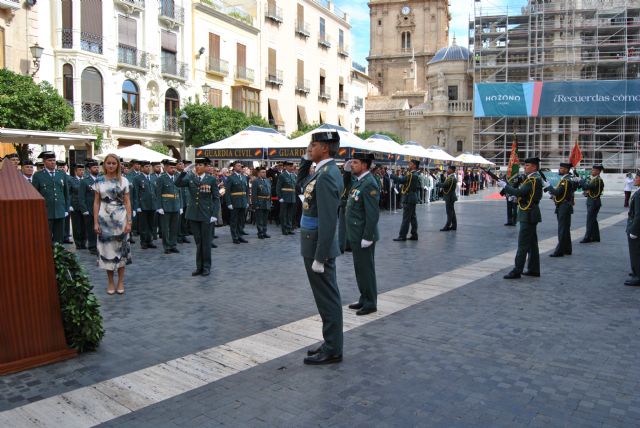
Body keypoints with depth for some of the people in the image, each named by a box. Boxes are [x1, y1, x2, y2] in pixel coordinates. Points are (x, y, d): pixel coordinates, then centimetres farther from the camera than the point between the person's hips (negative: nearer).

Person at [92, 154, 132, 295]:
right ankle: (110, 282, 17)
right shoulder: (99, 181, 3)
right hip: (104, 219, 1)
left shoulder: (124, 180, 1)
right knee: (107, 249, 5)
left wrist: (129, 221, -6)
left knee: (121, 249, 5)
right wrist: (95, 222, -2)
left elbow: (127, 202, 1)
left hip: (120, 219, 0)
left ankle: (120, 281, 16)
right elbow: (96, 202, 4)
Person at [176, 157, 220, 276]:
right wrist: (185, 171, -21)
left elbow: (216, 198, -3)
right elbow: (178, 183, -13)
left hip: (206, 215, -3)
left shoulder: (212, 179, -3)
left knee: (206, 242, 5)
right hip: (193, 214, 3)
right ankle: (199, 267, 20)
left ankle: (206, 267, 16)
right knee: (198, 242, 11)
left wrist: (214, 214, -10)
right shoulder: (190, 178, 4)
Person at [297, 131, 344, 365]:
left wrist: (319, 257, -22)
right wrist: (306, 160, 12)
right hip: (315, 244, 10)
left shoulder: (327, 175, -21)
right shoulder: (324, 171, 9)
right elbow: (301, 184, 26)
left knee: (327, 298, 1)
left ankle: (332, 350, 12)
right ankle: (331, 343, 28)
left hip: (318, 246, -10)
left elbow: (328, 221, -24)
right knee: (327, 297, 16)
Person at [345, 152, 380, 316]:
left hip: (363, 236, -10)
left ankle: (370, 303, 14)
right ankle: (364, 299, 30)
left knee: (366, 269, 2)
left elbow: (373, 214, -22)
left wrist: (367, 237, -22)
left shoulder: (369, 184, -18)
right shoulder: (359, 181, 12)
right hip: (355, 235, 10)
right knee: (360, 268, 18)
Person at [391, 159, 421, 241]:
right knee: (413, 217, 12)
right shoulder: (416, 174, 13)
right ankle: (414, 235, 16)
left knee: (406, 218, -6)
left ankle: (402, 236, -3)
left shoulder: (411, 174, -17)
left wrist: (391, 175, -15)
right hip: (413, 197, 10)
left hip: (408, 198, -10)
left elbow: (401, 180, -23)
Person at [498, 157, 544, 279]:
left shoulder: (533, 179, -17)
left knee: (523, 244, -7)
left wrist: (505, 186, -15)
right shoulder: (534, 178, 15)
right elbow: (523, 193, 14)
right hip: (530, 214, 10)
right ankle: (534, 270, 20)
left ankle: (517, 271, -5)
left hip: (528, 215, -10)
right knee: (532, 243, 13)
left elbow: (519, 192, -25)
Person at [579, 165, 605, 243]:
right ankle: (595, 237, 22)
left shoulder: (598, 180, -15)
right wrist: (582, 183, -6)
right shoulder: (591, 179, 13)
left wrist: (581, 181, -14)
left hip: (594, 202, -9)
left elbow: (589, 186, -27)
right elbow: (585, 187, 12)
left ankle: (587, 237, -5)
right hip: (590, 201, 9)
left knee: (590, 219, -8)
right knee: (593, 220, 14)